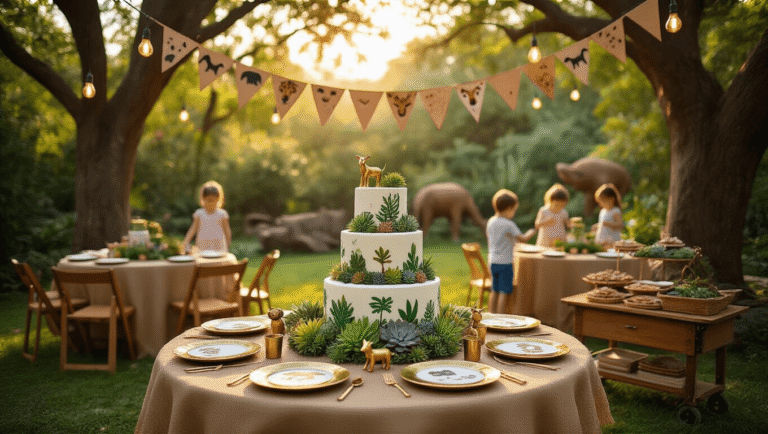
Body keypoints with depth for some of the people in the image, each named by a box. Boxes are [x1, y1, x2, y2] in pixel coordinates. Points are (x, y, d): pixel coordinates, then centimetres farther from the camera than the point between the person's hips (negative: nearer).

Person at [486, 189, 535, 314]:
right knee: (505, 292, -1)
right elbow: (523, 238, -15)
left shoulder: (490, 222, 7)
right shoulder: (509, 224, -15)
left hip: (493, 262, 7)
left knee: (494, 291, 14)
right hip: (505, 263, -7)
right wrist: (531, 232, 4)